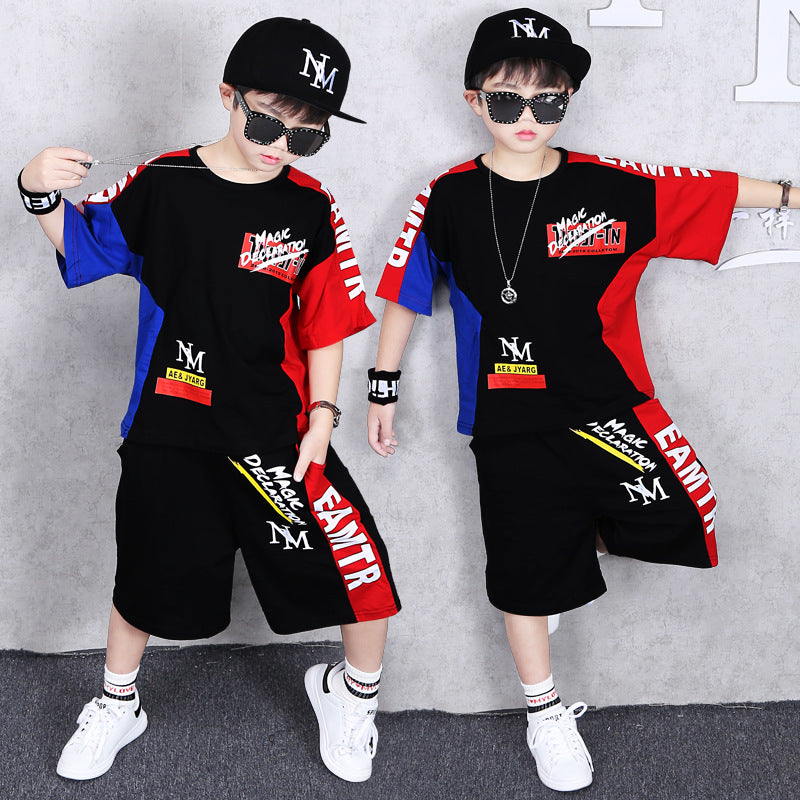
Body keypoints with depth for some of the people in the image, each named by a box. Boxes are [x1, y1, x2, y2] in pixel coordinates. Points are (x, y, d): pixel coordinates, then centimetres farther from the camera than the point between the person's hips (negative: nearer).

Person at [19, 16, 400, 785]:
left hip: (274, 431, 0)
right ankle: (116, 705, 43)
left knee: (359, 565, -6)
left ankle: (353, 693, 25)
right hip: (168, 426, 1)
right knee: (148, 576, 15)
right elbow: (83, 241, 7)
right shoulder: (163, 183, -5)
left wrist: (321, 416, -5)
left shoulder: (312, 209, -4)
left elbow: (325, 322, -1)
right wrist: (42, 193, -12)